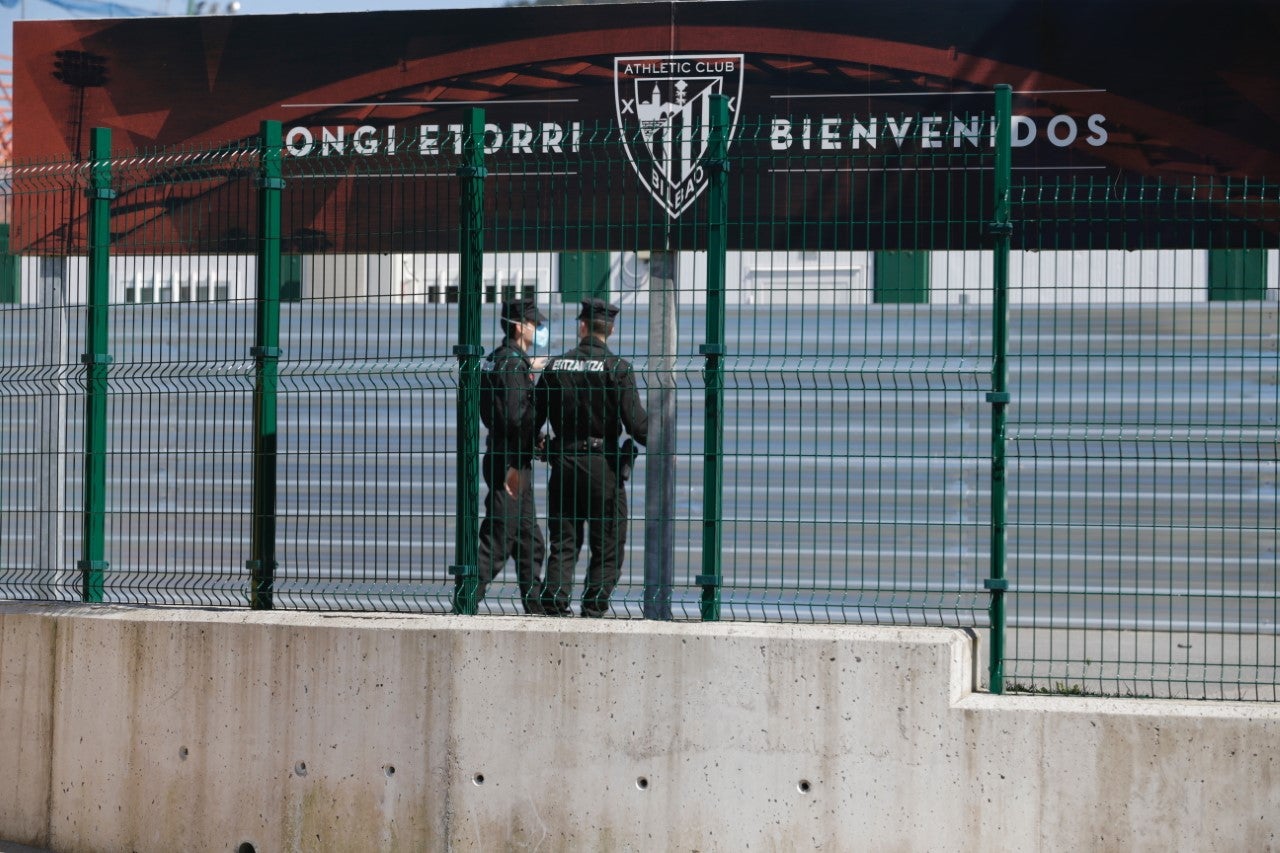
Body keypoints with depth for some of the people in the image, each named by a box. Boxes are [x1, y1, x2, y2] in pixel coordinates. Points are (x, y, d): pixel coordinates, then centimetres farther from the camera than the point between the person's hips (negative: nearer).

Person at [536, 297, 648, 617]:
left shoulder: (555, 366, 5)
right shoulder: (617, 368, -7)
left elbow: (533, 419, 8)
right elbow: (635, 422, -13)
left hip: (563, 464, 4)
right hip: (603, 465, -3)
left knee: (562, 545, 9)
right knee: (608, 548, 6)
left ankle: (554, 608, 1)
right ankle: (594, 610, 1)